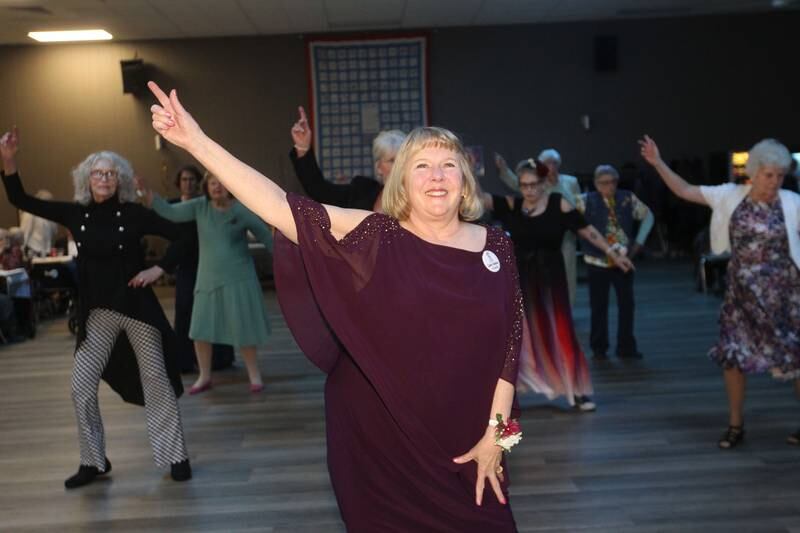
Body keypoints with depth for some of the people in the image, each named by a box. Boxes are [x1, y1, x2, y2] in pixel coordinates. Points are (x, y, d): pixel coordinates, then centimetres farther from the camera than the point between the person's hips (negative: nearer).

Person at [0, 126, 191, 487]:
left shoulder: (133, 213, -7)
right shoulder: (76, 214, 1)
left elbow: (181, 236, -5)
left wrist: (158, 269, -15)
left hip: (137, 306, -3)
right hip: (98, 312, 3)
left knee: (157, 380, 2)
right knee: (81, 385, 2)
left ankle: (175, 457, 14)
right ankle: (93, 462, 18)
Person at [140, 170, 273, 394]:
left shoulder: (242, 210, -9)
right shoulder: (200, 206, -3)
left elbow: (266, 236, -1)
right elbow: (170, 212, -9)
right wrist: (148, 194, -22)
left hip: (238, 278, -3)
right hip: (208, 278, 3)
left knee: (243, 328, 1)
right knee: (201, 330, 7)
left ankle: (254, 374, 18)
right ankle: (204, 376, 23)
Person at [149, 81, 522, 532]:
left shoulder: (495, 247, -3)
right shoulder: (375, 238, -9)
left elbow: (510, 345, -1)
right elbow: (284, 208, -18)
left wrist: (496, 432, -4)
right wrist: (197, 141, -25)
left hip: (465, 443, 2)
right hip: (379, 438, -1)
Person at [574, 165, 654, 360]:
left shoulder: (627, 198, 2)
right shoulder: (587, 201, -5)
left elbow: (647, 215, 14)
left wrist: (639, 242, 7)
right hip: (597, 261, -2)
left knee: (626, 303, 6)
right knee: (599, 306, 5)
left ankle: (626, 346, 18)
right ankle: (599, 347, 18)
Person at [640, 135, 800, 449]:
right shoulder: (731, 196, -2)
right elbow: (685, 191, 0)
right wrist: (658, 163, -5)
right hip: (741, 291, 2)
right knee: (732, 354, 6)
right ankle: (736, 425, 20)